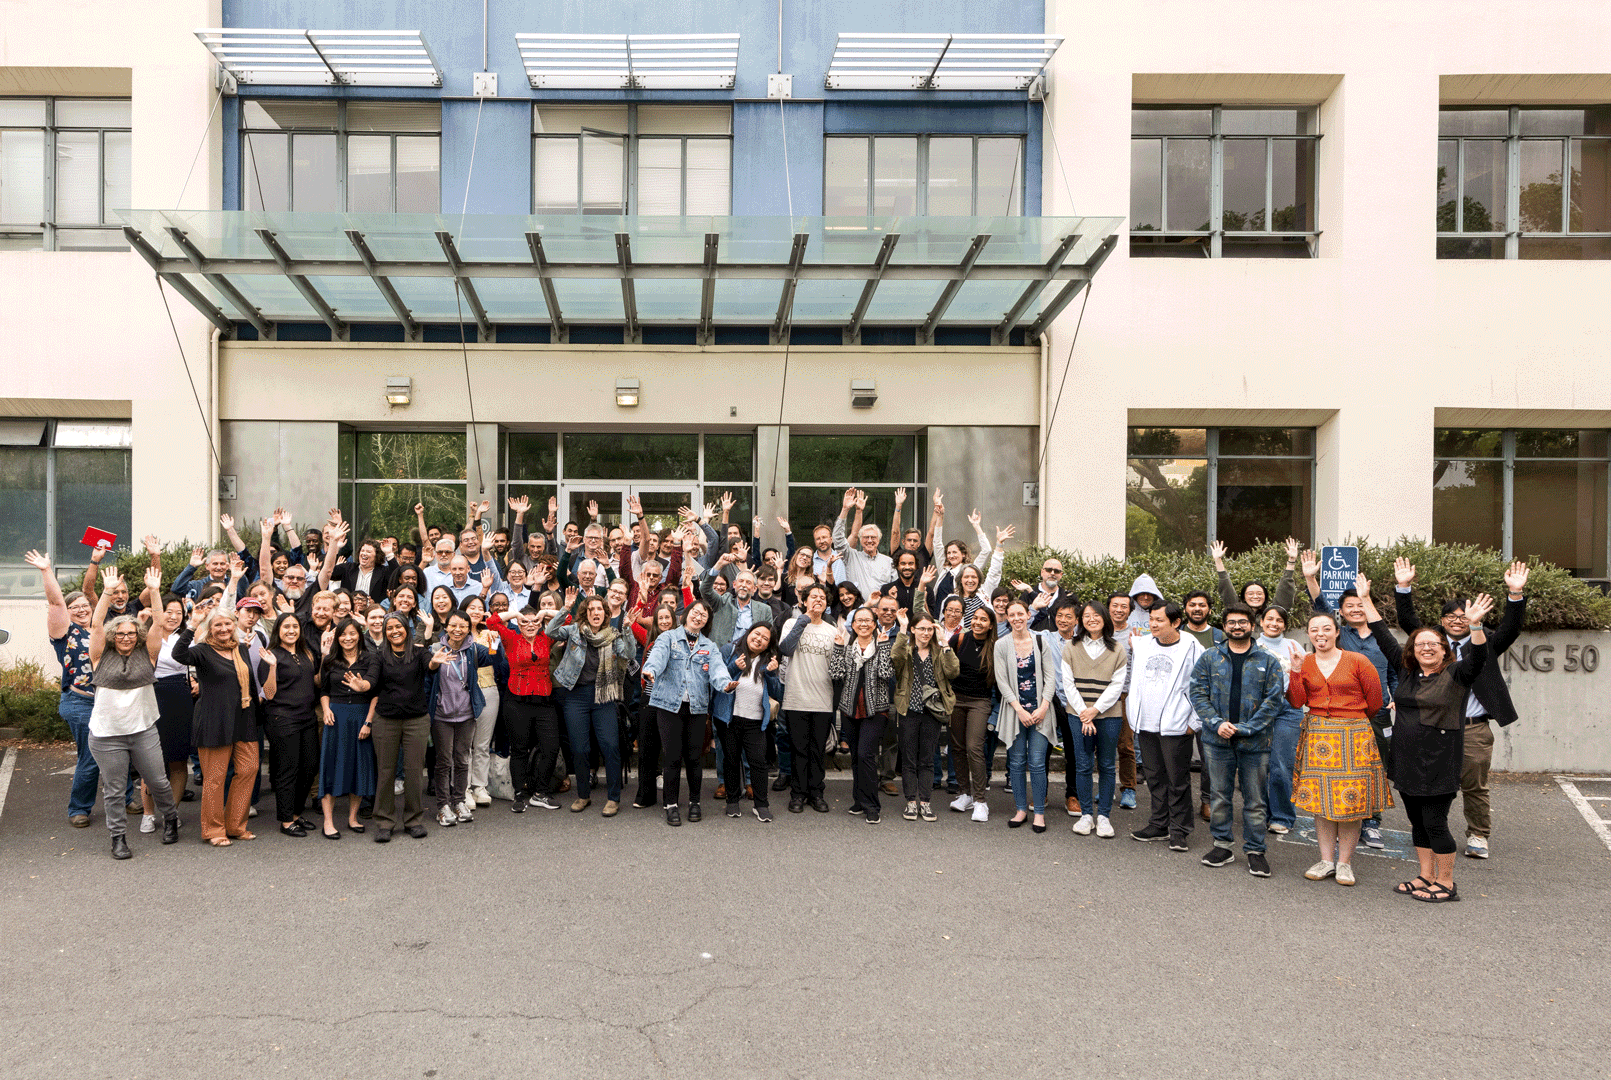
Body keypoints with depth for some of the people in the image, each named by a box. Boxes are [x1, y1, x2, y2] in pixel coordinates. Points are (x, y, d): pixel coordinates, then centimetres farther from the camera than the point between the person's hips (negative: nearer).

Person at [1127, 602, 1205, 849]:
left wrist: (1195, 722, -6)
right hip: (1146, 725, 5)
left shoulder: (1191, 648, -7)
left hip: (1176, 727, -5)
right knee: (1154, 776, 13)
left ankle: (1179, 831, 11)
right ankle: (1159, 825, 24)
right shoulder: (1140, 644, 7)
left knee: (1178, 780, 1)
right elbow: (1131, 678, 25)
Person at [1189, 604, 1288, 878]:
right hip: (1217, 741, 1)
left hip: (1255, 742, -1)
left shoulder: (1268, 661, 2)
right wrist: (1216, 723, -12)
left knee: (1254, 799, 4)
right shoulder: (1209, 658, 6)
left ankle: (1255, 851, 15)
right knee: (1220, 794, 9)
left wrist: (1244, 728, -11)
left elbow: (1274, 700, -3)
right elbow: (1198, 693, 3)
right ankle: (1222, 846, 21)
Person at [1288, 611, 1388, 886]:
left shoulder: (1357, 661, -5)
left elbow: (1375, 700, 4)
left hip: (1353, 736, -3)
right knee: (1321, 800, 5)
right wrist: (1296, 671, -11)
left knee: (1350, 801, -1)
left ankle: (1344, 863, 10)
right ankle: (1326, 860, 14)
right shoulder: (1305, 663, 5)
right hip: (1317, 736, 3)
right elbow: (1297, 701, -2)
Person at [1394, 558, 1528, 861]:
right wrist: (1404, 587, -9)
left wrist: (1516, 593, -18)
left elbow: (1510, 629, -4)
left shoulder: (1485, 645, 8)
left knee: (1475, 787, 6)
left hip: (1474, 730, -1)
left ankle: (1478, 837, 19)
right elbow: (1408, 622, 2)